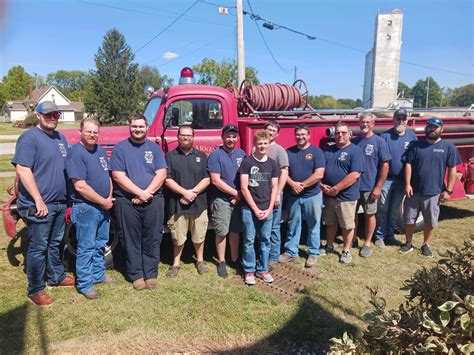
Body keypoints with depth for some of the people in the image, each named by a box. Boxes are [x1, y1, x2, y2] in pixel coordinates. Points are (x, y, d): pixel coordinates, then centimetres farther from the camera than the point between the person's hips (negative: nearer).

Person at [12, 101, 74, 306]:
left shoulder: (60, 138, 12)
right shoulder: (29, 138, -12)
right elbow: (23, 170, -19)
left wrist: (67, 198, 16)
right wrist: (39, 200, -22)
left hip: (60, 203, 8)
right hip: (39, 206, -7)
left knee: (55, 243, 20)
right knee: (38, 248, 2)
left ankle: (56, 276, 35)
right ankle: (35, 290, 14)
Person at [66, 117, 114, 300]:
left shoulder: (100, 150, 9)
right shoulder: (76, 153, -16)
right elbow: (80, 186, -22)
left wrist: (109, 198, 0)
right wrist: (103, 201, -15)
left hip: (103, 207, 8)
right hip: (86, 208, -8)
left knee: (100, 244, 19)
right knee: (86, 247, 2)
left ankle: (98, 275, 34)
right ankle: (84, 285, 14)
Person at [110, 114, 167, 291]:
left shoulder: (154, 147, 9)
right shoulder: (120, 148, 3)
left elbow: (161, 174, 0)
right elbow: (118, 176, -6)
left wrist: (147, 193, -12)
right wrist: (140, 193, -14)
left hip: (153, 201, 2)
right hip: (127, 201, -1)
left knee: (152, 240, 6)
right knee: (132, 241, 6)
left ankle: (151, 273, 17)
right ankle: (136, 275, 17)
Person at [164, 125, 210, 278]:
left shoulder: (201, 156, 8)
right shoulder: (170, 156, 3)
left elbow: (206, 179, 1)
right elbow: (167, 179, -5)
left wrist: (193, 192, -13)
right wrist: (184, 192, -15)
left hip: (199, 203, 2)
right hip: (177, 204, -1)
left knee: (199, 236, 12)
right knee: (178, 237, 7)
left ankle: (200, 261, 31)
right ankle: (176, 263, 24)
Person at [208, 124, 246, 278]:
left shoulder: (241, 154, 7)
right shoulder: (215, 155, -9)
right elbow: (215, 180, -14)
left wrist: (240, 196, -5)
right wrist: (236, 193, -11)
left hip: (238, 200, 4)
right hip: (221, 200, -4)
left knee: (235, 230, 12)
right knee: (222, 232, 2)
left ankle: (235, 259, 25)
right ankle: (222, 262, 16)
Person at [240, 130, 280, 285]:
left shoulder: (272, 164, 7)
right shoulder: (247, 162, -4)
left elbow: (274, 188, 7)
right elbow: (244, 188, -7)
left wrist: (269, 209, -3)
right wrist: (255, 209, -10)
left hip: (267, 209, 3)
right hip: (249, 209, -3)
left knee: (265, 240, 9)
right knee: (249, 240, 3)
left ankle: (262, 269, 23)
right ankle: (249, 271, 16)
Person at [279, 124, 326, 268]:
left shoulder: (316, 151, -6)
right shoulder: (288, 152, 4)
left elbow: (319, 174, -14)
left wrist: (302, 185, -15)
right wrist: (293, 184, -17)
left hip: (312, 195, -3)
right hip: (293, 195, 3)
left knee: (313, 225, 9)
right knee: (293, 225, 13)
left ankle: (313, 253, 22)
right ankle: (290, 251, 25)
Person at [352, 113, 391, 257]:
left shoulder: (379, 141, -6)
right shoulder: (354, 141, 6)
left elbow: (385, 166, -8)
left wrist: (378, 187, -12)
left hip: (369, 187, -4)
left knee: (369, 215, 8)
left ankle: (367, 243, 22)